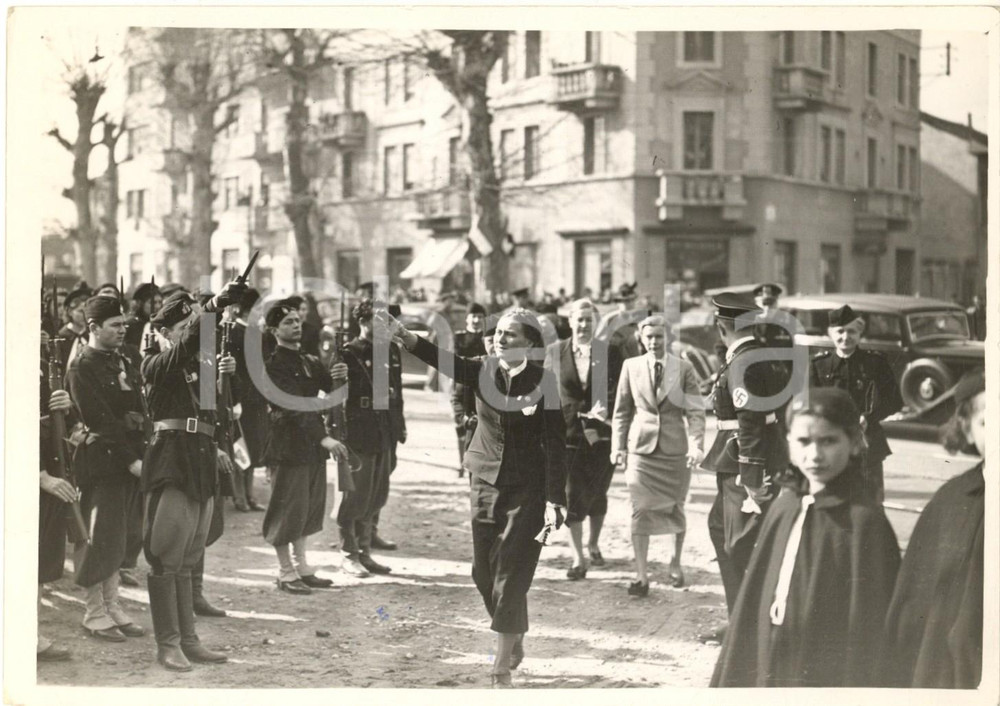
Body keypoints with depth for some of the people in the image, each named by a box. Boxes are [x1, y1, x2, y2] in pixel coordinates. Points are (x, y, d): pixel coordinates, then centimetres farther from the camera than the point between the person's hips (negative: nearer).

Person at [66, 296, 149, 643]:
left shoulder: (126, 364, 15)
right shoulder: (82, 367, -9)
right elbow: (100, 421, -15)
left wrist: (143, 454, 0)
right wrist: (131, 460, -17)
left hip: (131, 461, 7)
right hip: (102, 462, -7)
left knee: (118, 538, 11)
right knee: (102, 538, -2)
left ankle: (113, 606, 20)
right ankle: (95, 614, 9)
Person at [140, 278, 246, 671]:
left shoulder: (203, 364, 16)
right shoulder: (158, 365, -4)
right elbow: (188, 342, -23)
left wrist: (227, 373, 0)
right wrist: (214, 306, -35)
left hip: (203, 464, 7)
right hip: (171, 464, -7)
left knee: (187, 559, 12)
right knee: (166, 557, -3)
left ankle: (188, 640, 18)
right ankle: (168, 645, 1)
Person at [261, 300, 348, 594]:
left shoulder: (308, 361, 13)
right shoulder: (273, 365, -12)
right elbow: (293, 407, -21)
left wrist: (339, 376, -13)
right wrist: (323, 438, -27)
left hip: (313, 444, 8)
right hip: (288, 446, -8)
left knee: (309, 508, 14)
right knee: (287, 510, 0)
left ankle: (303, 567, 24)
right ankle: (286, 573, 10)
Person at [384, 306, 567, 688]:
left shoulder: (543, 381, -11)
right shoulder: (482, 371, -2)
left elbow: (555, 444, -12)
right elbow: (443, 359, -20)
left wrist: (554, 501, -16)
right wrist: (403, 334, -37)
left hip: (527, 489, -4)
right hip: (485, 484, 4)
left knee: (510, 575, -4)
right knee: (484, 572, 10)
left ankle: (501, 670, 4)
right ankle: (515, 640, 33)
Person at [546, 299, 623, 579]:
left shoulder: (609, 352, 0)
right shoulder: (555, 351, 2)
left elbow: (618, 390, -3)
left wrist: (606, 411, -18)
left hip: (601, 434, 0)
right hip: (568, 432, 0)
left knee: (597, 493, 10)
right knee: (573, 495, -3)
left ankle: (593, 544, 35)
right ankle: (578, 558, 4)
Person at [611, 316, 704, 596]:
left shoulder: (684, 369, -1)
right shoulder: (631, 366, 3)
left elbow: (695, 411, -3)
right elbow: (622, 410, 7)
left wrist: (697, 445, -16)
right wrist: (618, 446, 1)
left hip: (675, 447, 0)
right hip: (641, 447, 0)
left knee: (676, 509, 10)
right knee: (641, 510, -6)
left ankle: (676, 563, 32)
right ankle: (641, 575, -4)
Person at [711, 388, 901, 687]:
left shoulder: (864, 521, -13)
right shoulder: (783, 508, 5)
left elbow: (869, 623, -13)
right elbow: (756, 600, 9)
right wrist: (733, 678, 10)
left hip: (828, 674, -6)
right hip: (770, 670, 6)